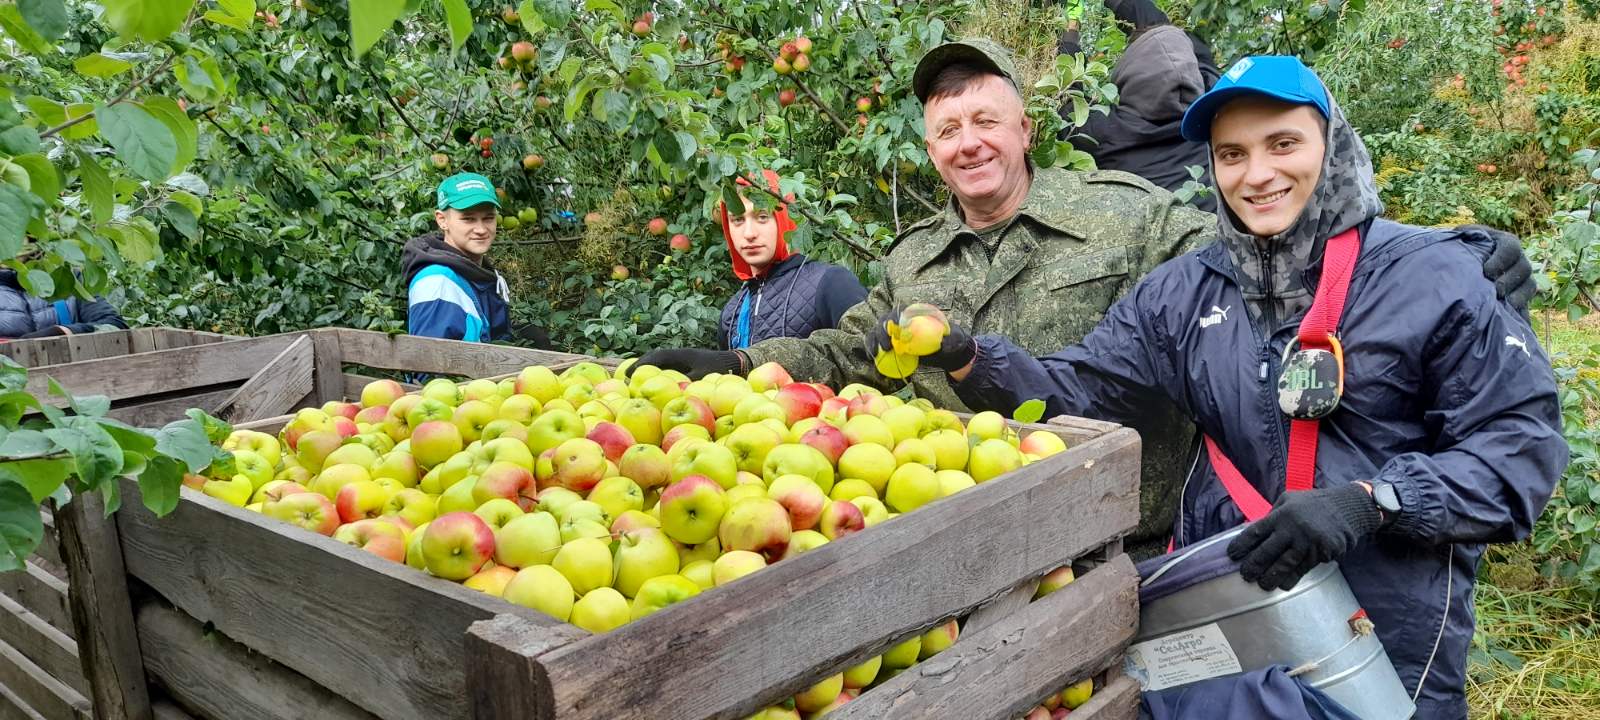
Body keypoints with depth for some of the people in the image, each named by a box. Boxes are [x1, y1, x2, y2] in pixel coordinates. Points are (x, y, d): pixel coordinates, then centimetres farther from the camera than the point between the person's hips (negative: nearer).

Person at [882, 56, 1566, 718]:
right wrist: (966, 357, -18)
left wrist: (1367, 501, -23)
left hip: (1392, 627, -2)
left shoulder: (1433, 275, -8)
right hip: (1217, 609, 3)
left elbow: (1522, 441, -9)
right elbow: (1072, 393, 0)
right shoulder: (1183, 291, 3)